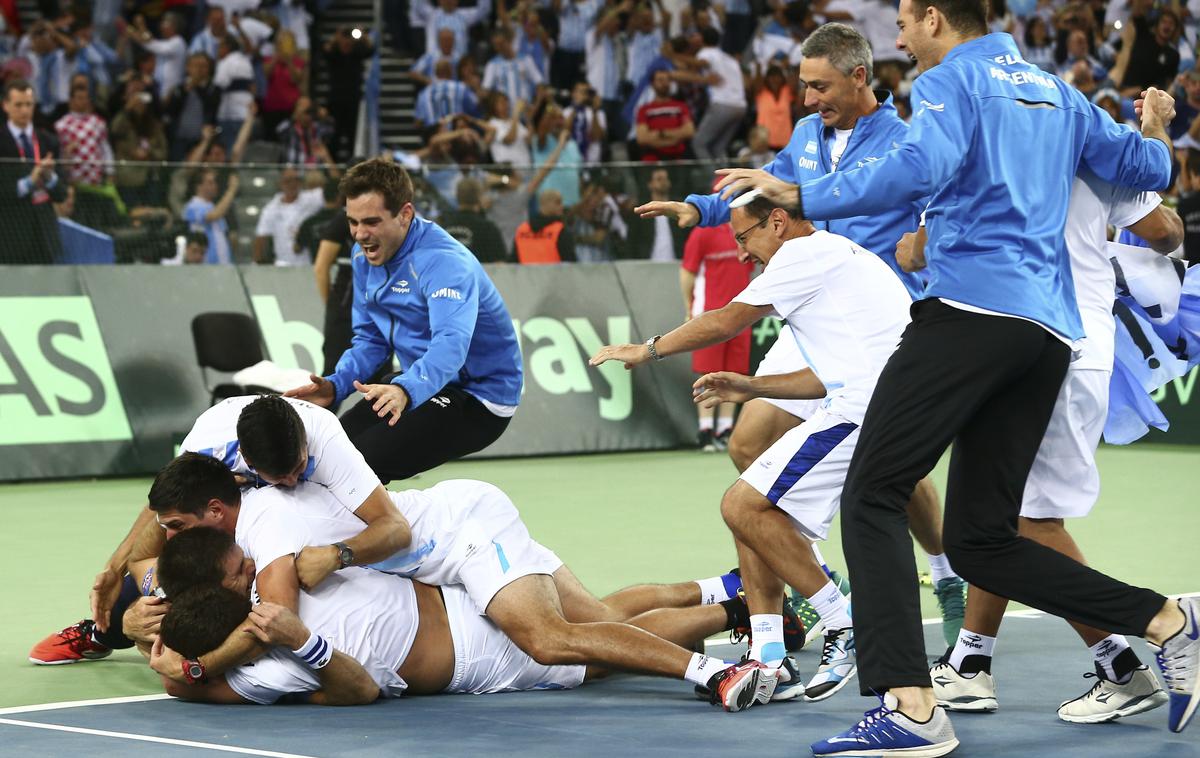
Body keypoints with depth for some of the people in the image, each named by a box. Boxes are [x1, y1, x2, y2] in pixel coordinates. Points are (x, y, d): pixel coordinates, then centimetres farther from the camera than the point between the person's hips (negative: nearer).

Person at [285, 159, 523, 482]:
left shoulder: (443, 261, -25)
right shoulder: (366, 256, 3)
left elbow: (451, 344, -41)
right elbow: (370, 339, 11)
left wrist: (406, 390, -59)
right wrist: (334, 386, -8)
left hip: (478, 397, -9)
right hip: (422, 381, 9)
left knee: (364, 462, -24)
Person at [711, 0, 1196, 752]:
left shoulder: (951, 81, 1)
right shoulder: (1057, 92, 23)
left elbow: (921, 167, -19)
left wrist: (802, 196, -17)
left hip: (971, 311, -8)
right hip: (1049, 331, 8)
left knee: (872, 499, -8)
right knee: (981, 540, 13)